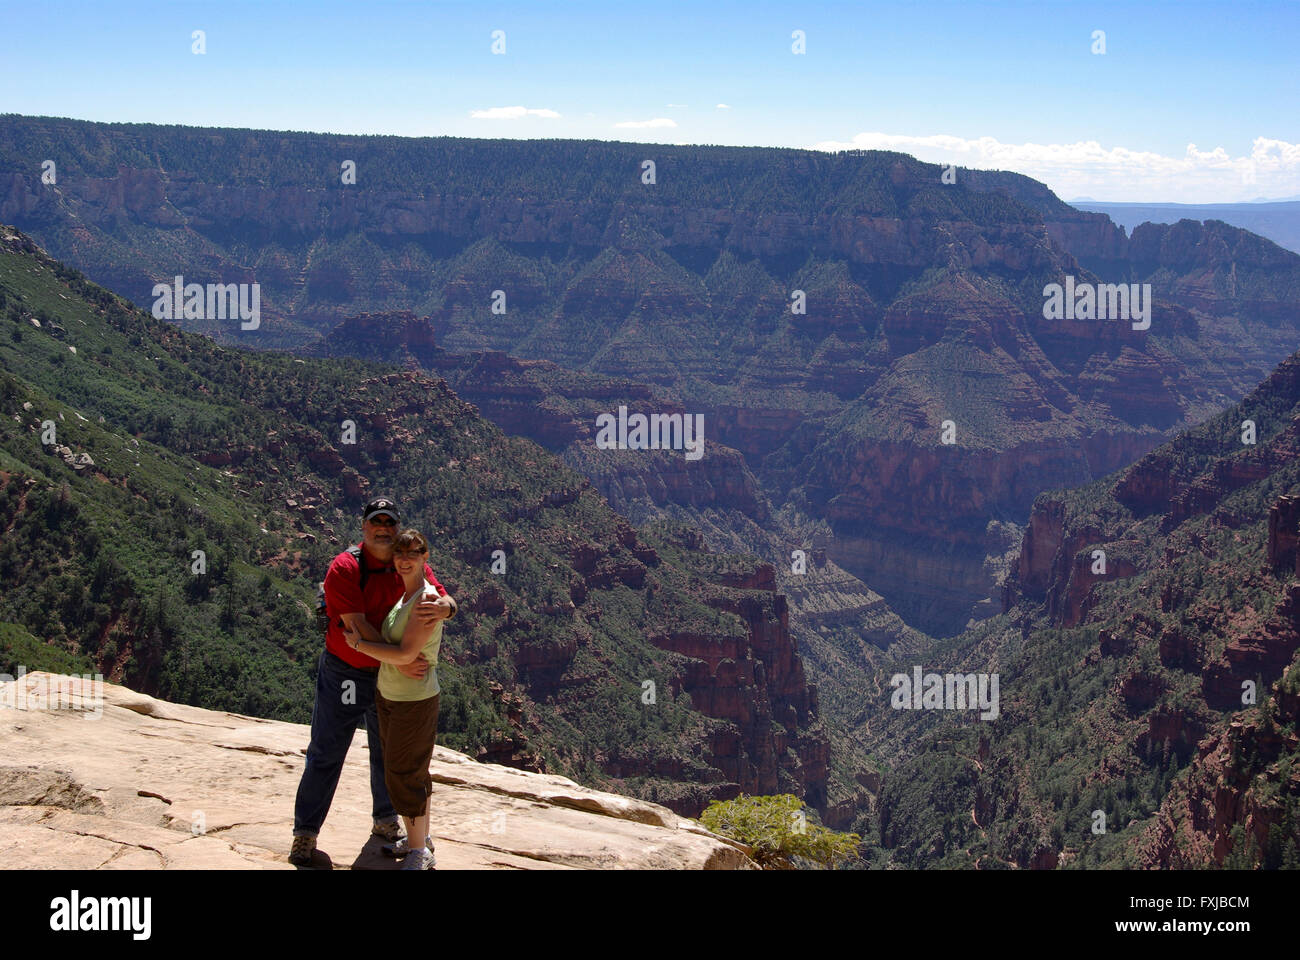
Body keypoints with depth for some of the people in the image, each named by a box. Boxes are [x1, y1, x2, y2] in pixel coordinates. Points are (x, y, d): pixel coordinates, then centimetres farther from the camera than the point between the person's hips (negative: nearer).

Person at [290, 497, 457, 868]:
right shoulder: (344, 568, -19)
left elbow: (448, 601, -10)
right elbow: (357, 627, -25)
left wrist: (442, 607, -37)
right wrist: (399, 661, -32)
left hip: (392, 676, 5)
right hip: (344, 674, -5)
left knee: (388, 753, 19)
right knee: (326, 755, 1)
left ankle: (386, 823, 38)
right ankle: (304, 836, 11)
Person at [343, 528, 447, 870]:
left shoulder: (428, 600, -21)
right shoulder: (402, 595, 6)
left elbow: (406, 654, -26)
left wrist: (359, 644, -15)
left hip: (414, 701, -8)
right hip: (388, 694, 8)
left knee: (404, 774, -1)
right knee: (410, 771, 18)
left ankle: (419, 853, 12)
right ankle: (422, 839, 32)